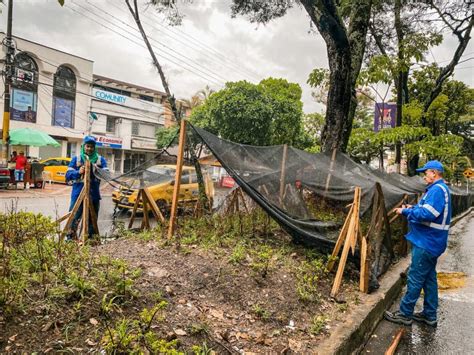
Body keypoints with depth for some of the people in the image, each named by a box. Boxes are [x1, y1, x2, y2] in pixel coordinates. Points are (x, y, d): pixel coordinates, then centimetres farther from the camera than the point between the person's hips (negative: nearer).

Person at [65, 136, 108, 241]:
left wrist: (98, 170, -22)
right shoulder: (76, 159, 7)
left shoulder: (101, 159, 7)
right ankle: (70, 239, 7)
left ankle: (90, 239, 20)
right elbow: (68, 175, 1)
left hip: (94, 195, 1)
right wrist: (78, 172, -17)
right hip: (78, 194, -1)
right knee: (74, 218, -3)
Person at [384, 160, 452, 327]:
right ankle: (430, 315, 26)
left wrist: (406, 211, -16)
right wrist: (413, 208, 7)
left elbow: (427, 214, -28)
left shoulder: (437, 190, -19)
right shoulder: (440, 189, 15)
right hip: (432, 242, 11)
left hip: (426, 243, -10)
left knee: (415, 278, -2)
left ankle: (405, 314, 8)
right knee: (429, 278, 16)